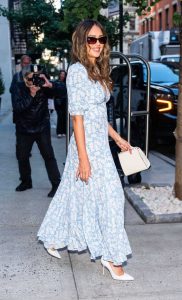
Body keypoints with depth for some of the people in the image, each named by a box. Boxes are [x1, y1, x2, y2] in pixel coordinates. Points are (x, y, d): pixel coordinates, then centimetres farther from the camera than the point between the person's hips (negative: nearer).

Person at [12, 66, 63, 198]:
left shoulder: (43, 86, -8)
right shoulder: (19, 88, -7)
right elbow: (17, 107, -21)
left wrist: (50, 85, -34)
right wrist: (32, 94, -29)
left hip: (42, 128, -2)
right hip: (24, 129, 2)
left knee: (48, 156, -6)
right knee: (22, 157, 10)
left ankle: (56, 184, -1)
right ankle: (26, 181, 29)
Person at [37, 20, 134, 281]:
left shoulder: (97, 71, 12)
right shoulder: (77, 71, -15)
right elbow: (77, 117, -19)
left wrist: (118, 138, 19)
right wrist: (83, 158, -20)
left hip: (100, 144, 9)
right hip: (88, 146, -9)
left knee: (74, 195, 18)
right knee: (107, 197, -2)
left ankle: (52, 239, 35)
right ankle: (112, 258, 13)